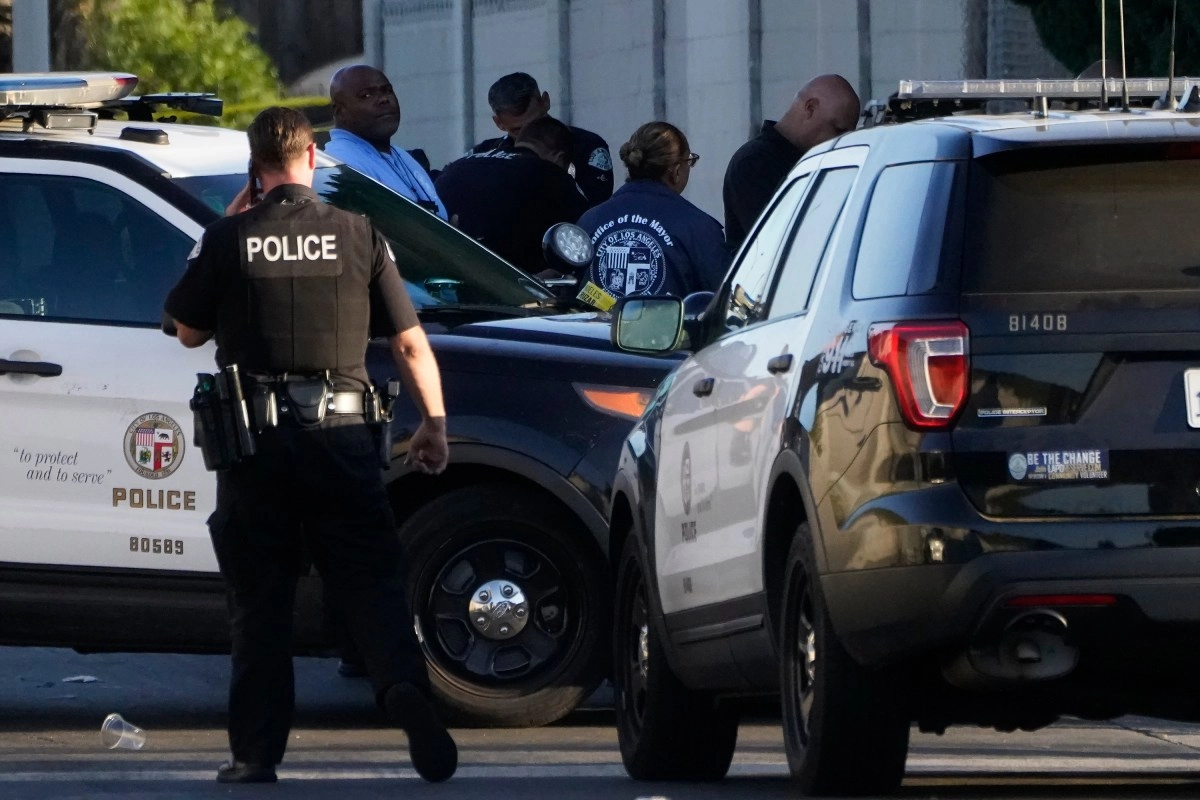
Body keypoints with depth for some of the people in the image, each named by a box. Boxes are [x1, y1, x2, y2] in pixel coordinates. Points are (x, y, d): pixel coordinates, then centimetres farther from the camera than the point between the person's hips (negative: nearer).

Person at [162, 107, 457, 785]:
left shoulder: (228, 240, -2)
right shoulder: (359, 235, 1)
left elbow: (189, 331, 11)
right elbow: (410, 342, 2)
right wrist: (434, 422, 14)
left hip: (255, 438, 0)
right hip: (341, 432, 0)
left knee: (261, 599, 6)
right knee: (371, 580, 3)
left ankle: (257, 749, 3)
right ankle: (405, 684, -23)